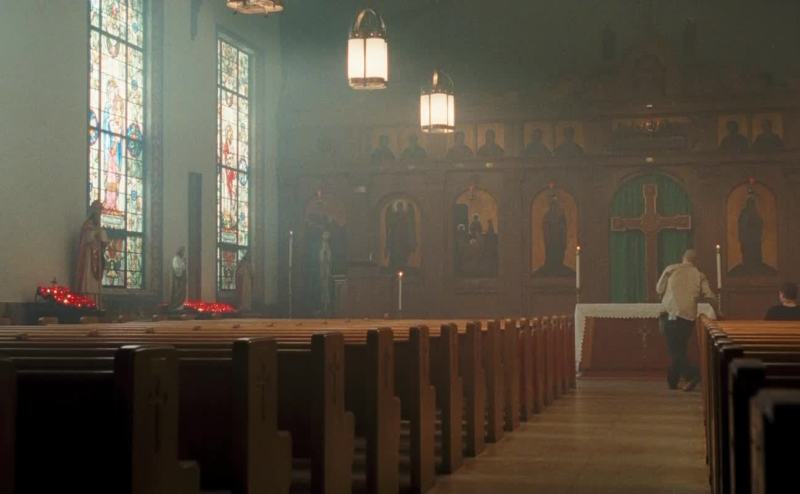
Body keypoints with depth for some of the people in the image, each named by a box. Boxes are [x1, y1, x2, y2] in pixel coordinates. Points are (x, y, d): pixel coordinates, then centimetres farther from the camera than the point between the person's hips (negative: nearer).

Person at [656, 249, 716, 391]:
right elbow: (708, 295, -2)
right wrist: (695, 297, 15)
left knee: (674, 350, -2)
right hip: (689, 316, 3)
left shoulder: (671, 269, 4)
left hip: (671, 313, -3)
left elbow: (659, 289, 10)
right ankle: (672, 381, 19)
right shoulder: (699, 275, 8)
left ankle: (692, 374, -20)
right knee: (680, 349, 15)